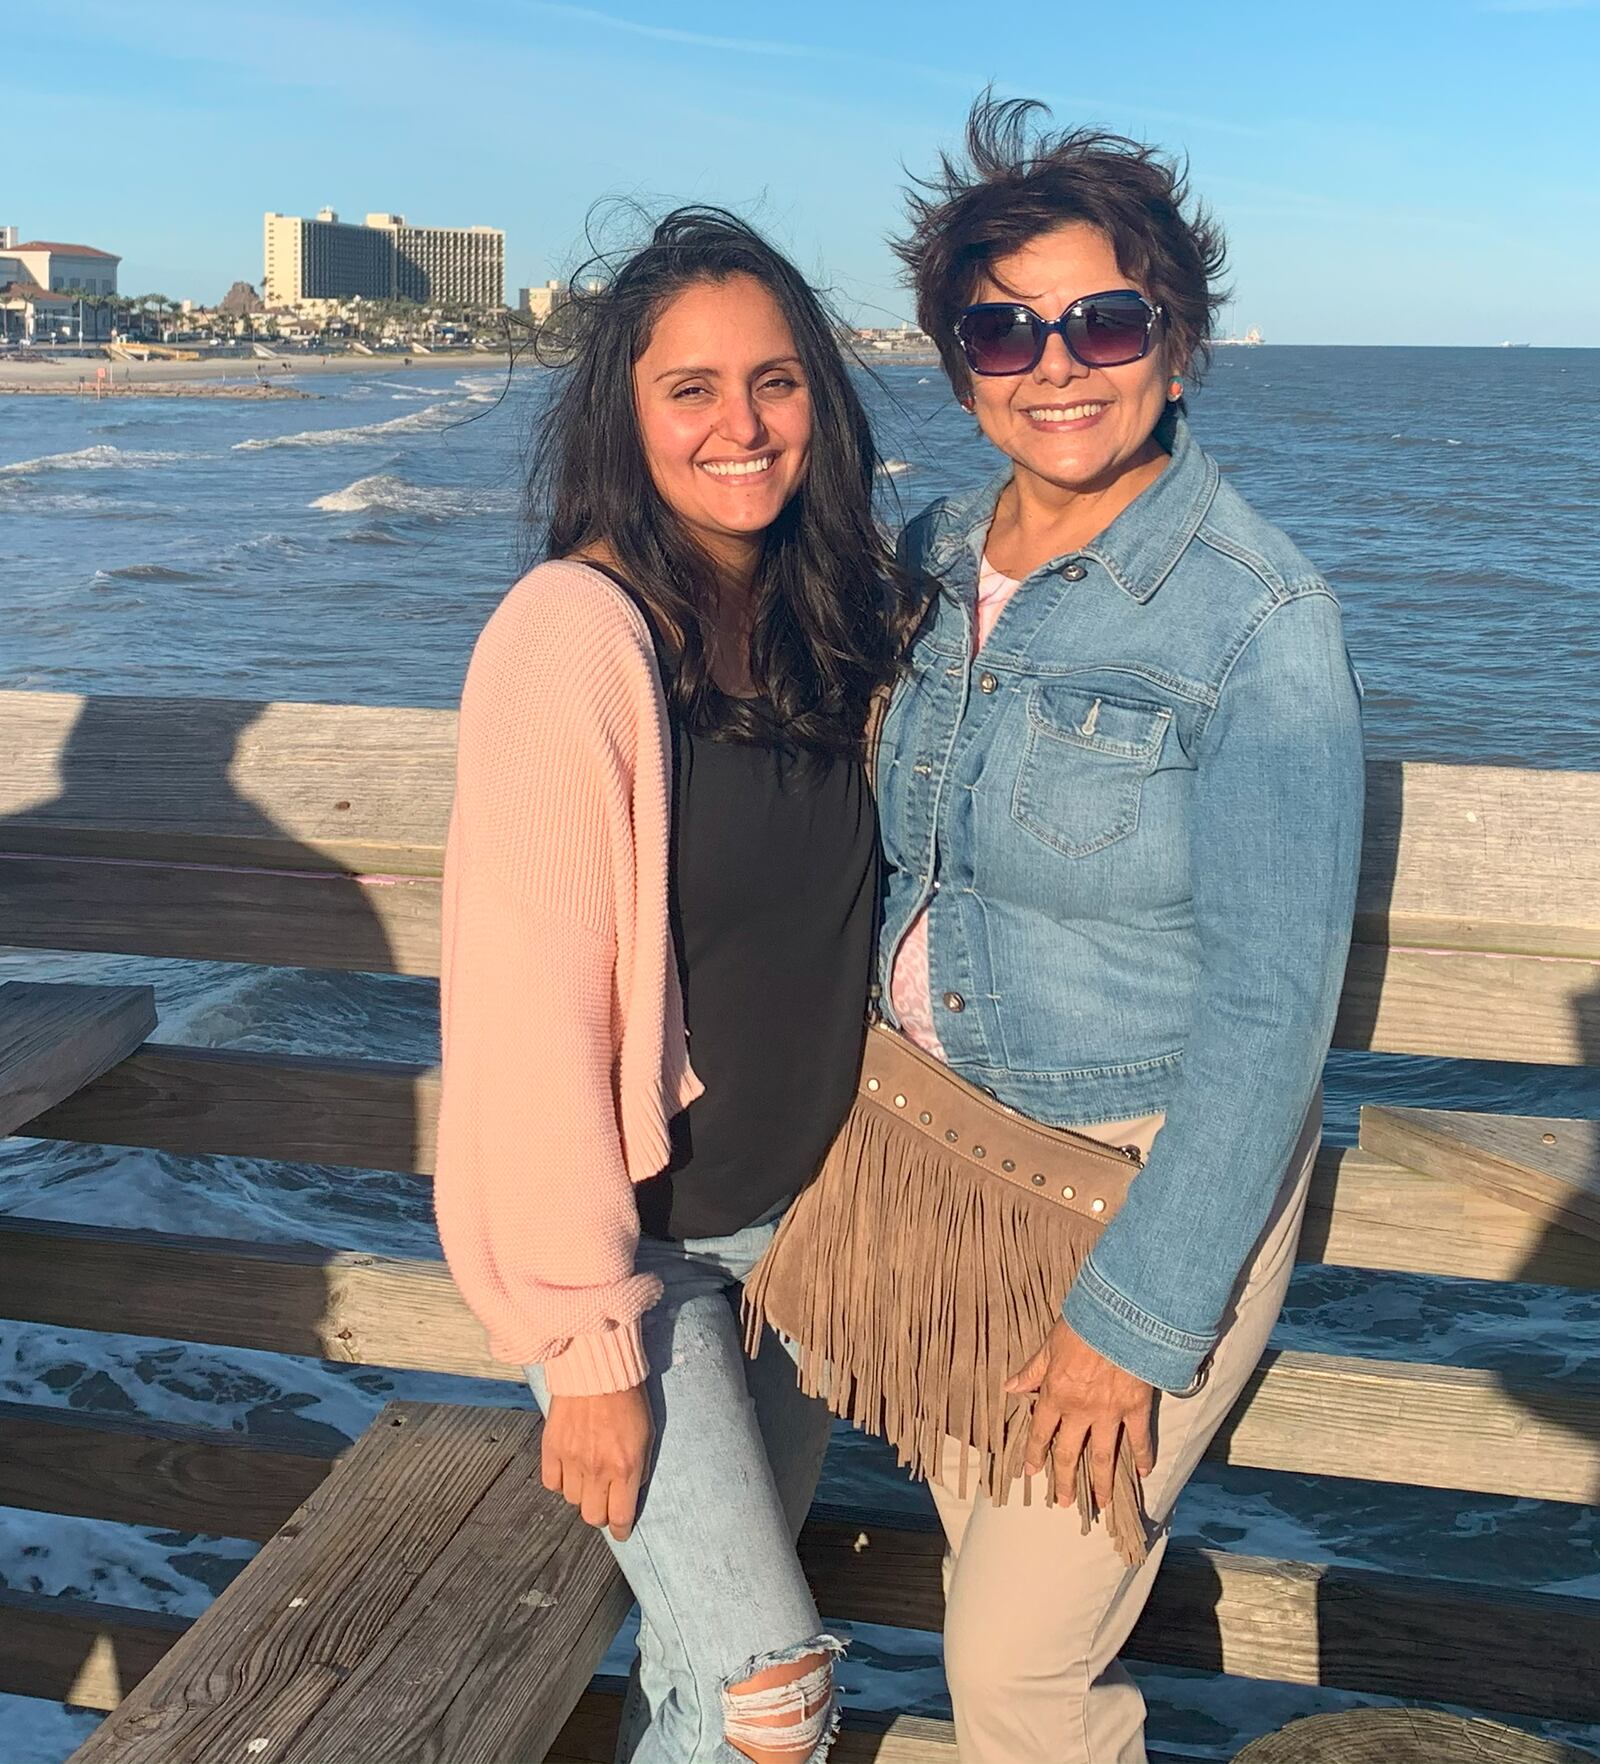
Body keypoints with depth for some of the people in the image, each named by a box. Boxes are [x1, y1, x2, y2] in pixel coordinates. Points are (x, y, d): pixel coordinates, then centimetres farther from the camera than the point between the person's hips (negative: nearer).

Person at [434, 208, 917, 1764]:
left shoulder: (819, 617, 0)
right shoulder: (577, 632, -22)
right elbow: (532, 1011, -22)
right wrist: (591, 1342, -19)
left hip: (791, 1210, 6)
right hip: (631, 1231, -6)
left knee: (731, 1593, 22)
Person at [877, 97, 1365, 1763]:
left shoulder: (1257, 619, -20)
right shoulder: (937, 558, 0)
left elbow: (1271, 1004, -20)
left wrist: (1135, 1313, -17)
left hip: (1144, 1166, -6)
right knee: (983, 1551, 22)